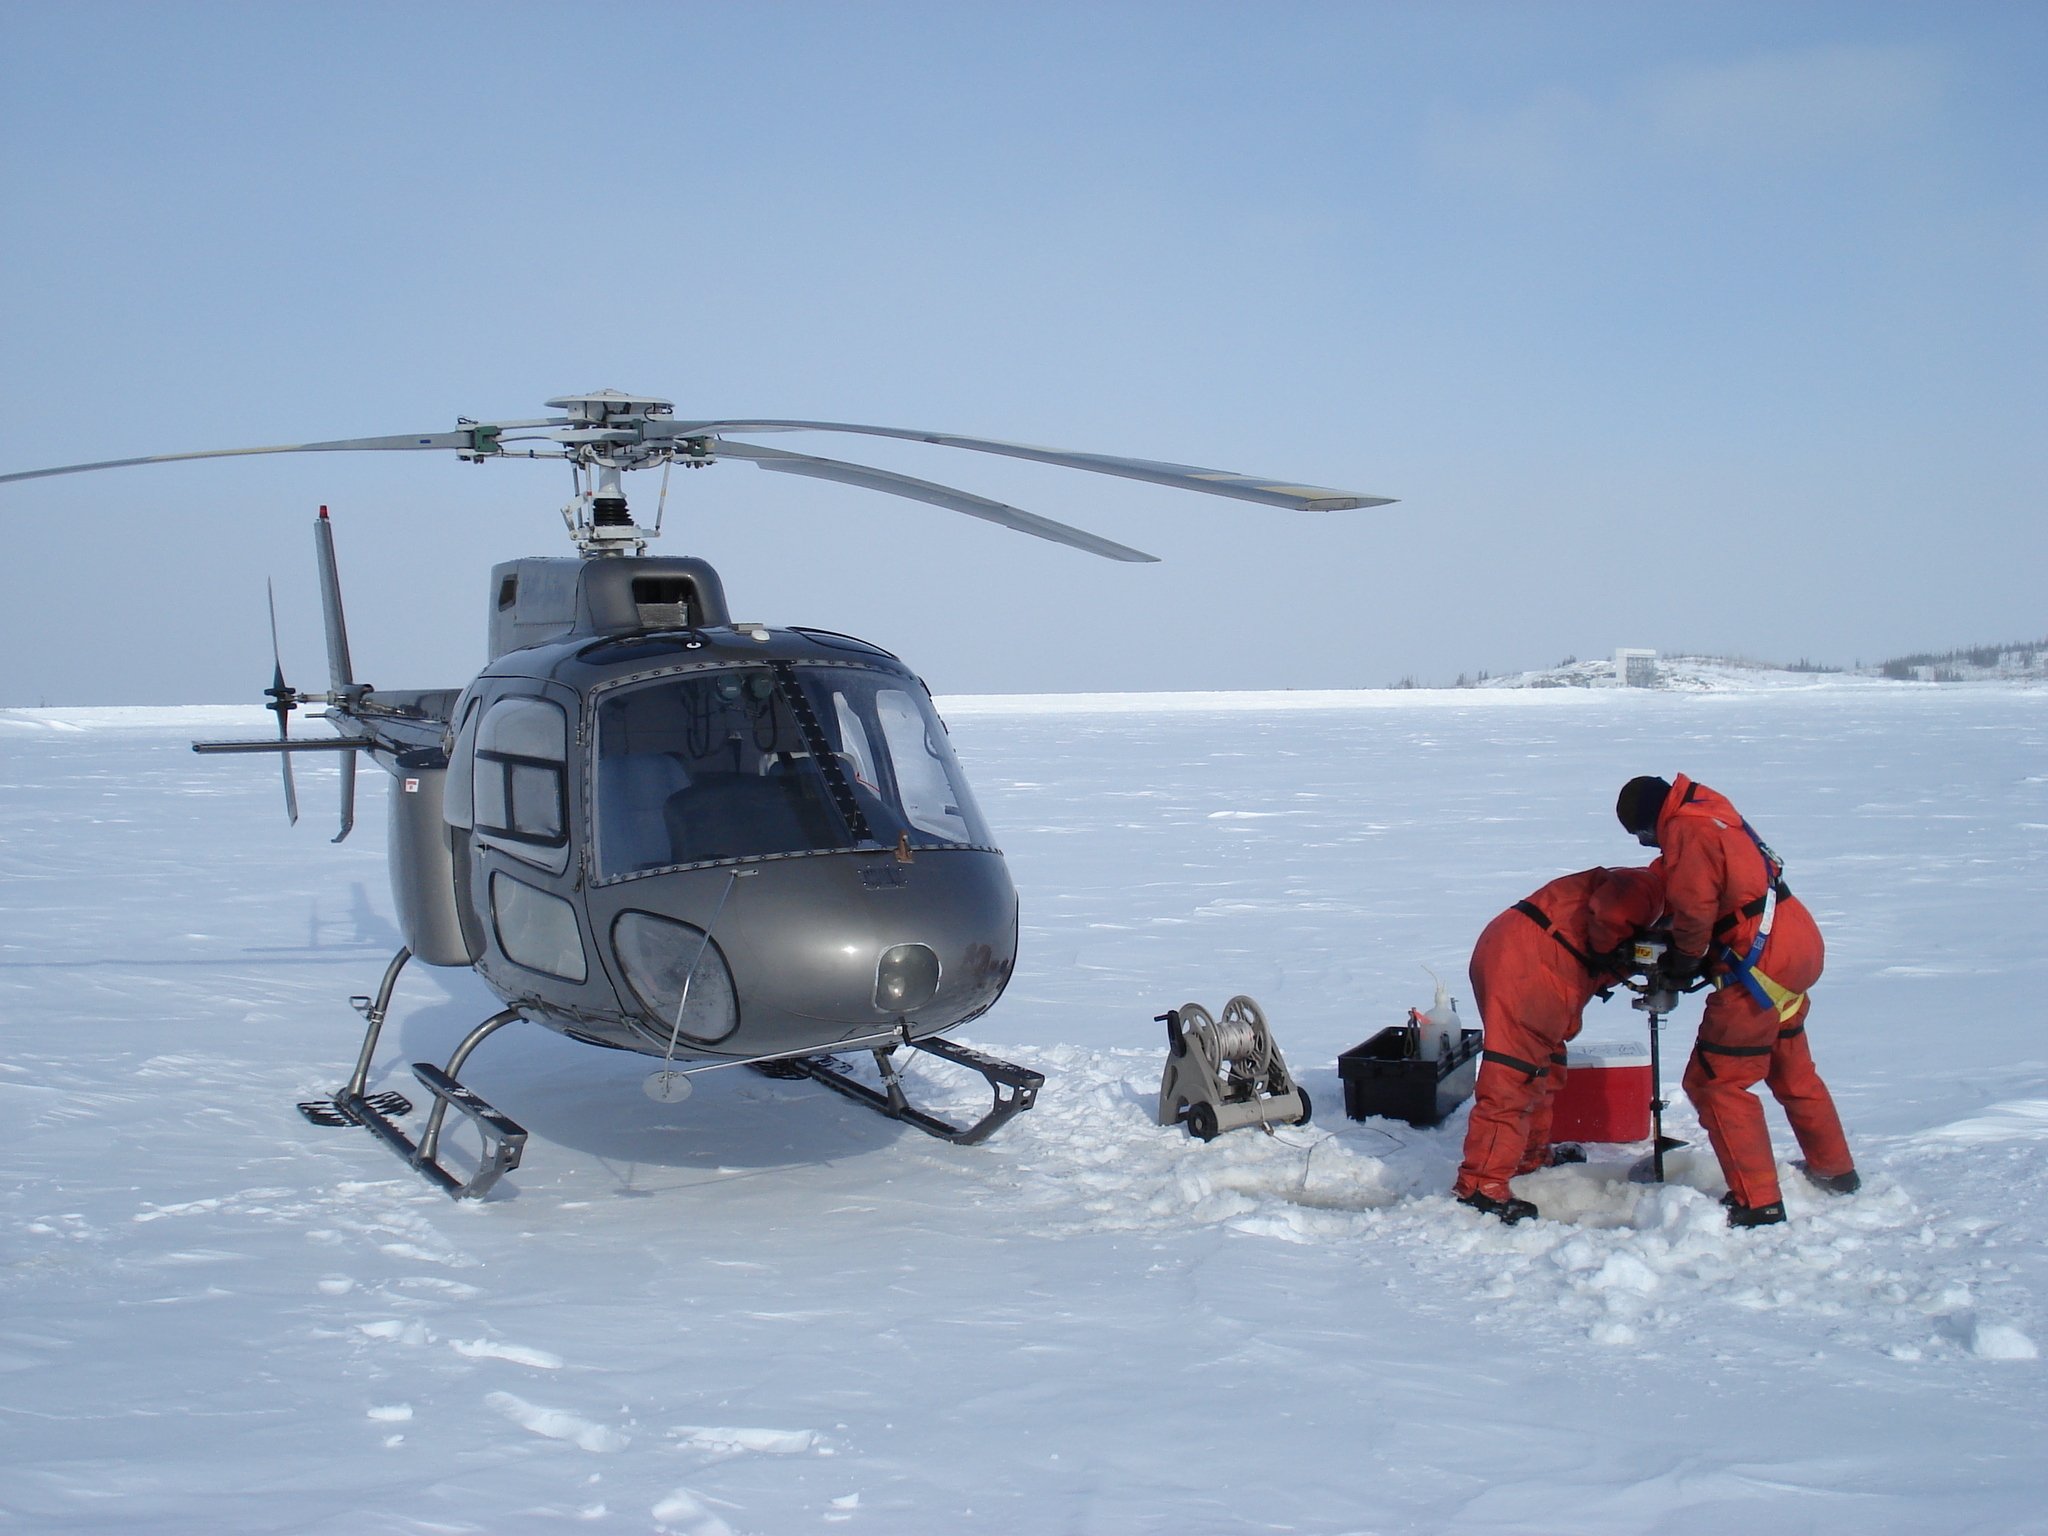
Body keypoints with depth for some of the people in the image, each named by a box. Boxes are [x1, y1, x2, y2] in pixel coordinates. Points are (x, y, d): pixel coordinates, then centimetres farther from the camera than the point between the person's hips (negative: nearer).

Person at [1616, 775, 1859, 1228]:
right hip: (1798, 949, 10)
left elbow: (1694, 907, -20)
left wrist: (1683, 959, -2)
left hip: (1759, 966, -10)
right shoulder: (1713, 814, 14)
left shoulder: (1686, 831, -16)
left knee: (1714, 1082, -4)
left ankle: (1758, 1202, -4)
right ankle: (1835, 1170, 41)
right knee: (1792, 1071, 26)